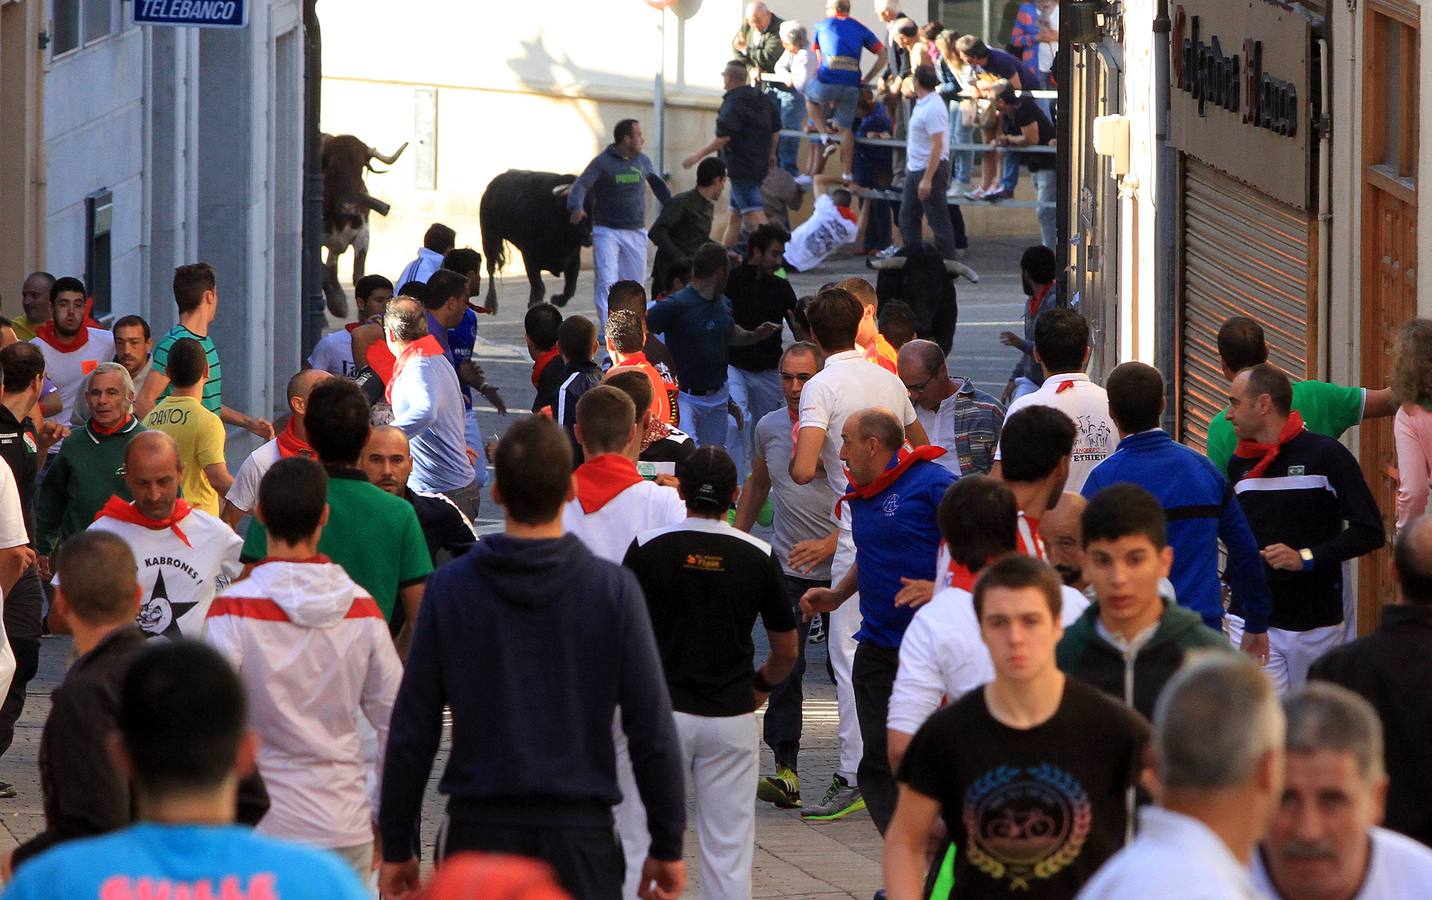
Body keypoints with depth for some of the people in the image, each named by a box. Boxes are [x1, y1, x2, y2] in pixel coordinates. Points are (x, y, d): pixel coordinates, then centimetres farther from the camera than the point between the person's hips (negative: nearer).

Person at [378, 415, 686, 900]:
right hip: (580, 840, -1)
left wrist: (396, 846, 8)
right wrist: (667, 846, 5)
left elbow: (411, 733, 0)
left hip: (480, 831, 1)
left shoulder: (450, 587, -2)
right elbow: (653, 731, -4)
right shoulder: (613, 588, -4)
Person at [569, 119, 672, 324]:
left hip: (635, 232, 5)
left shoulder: (642, 161, 9)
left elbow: (657, 183, 26)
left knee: (635, 282, 6)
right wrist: (576, 207, -35)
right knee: (607, 281, -15)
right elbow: (580, 185, -15)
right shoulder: (602, 162, -7)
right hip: (607, 231, -5)